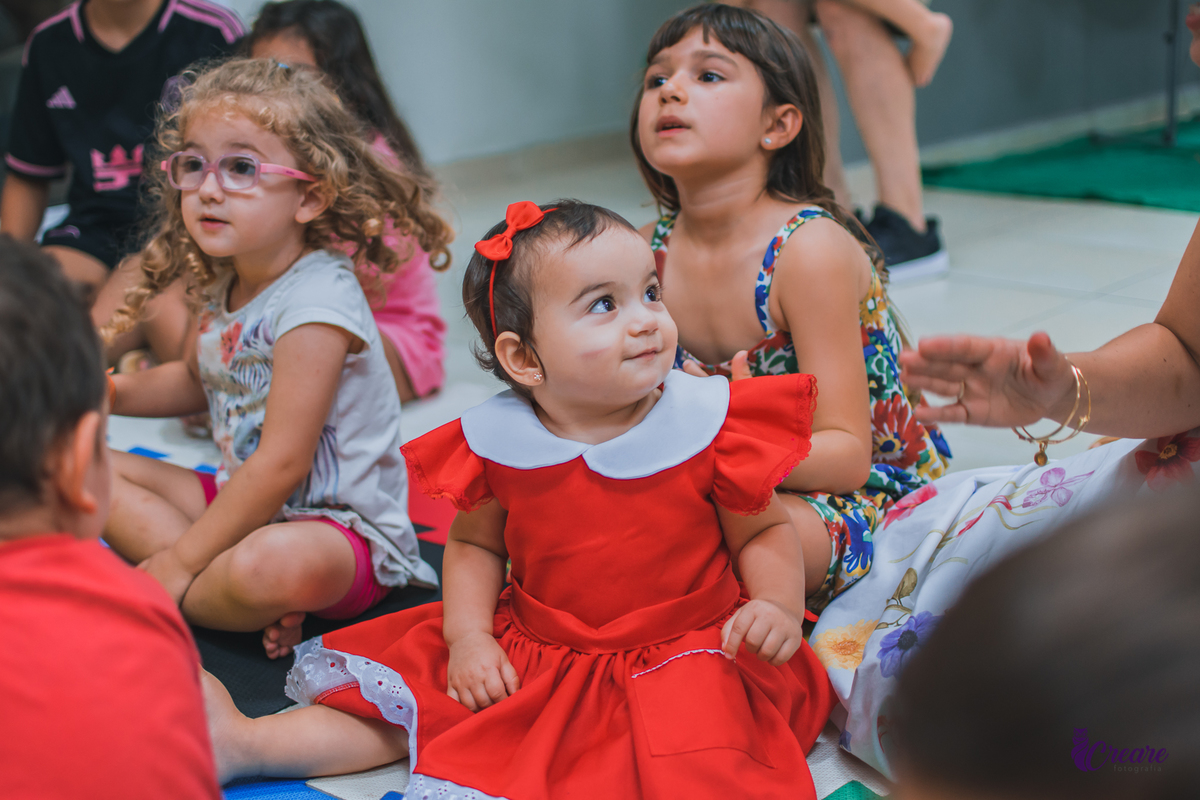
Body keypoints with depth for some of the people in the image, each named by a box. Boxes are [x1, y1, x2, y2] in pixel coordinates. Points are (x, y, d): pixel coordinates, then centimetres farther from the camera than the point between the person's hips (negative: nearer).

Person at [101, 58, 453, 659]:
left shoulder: (315, 302, -22)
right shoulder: (226, 283, 5)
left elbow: (281, 465, -25)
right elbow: (199, 382, 28)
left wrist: (179, 563, -20)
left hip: (339, 527, -10)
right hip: (243, 500, 10)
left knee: (276, 567, -42)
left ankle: (167, 596, -9)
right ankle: (240, 594, -13)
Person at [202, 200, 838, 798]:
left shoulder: (709, 426, -13)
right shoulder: (499, 443, -7)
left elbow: (765, 531, -1)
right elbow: (473, 541, 8)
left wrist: (778, 605, -19)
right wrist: (468, 634, -5)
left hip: (687, 651, -2)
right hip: (529, 652, 3)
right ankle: (241, 743, 12)